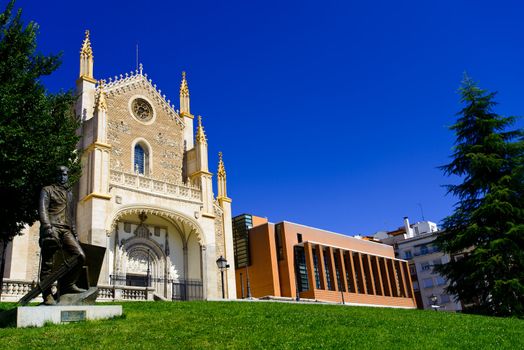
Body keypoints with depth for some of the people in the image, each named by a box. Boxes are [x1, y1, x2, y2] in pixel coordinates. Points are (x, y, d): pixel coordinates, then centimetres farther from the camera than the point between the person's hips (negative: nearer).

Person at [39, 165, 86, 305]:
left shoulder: (69, 194, 26)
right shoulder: (47, 190, 8)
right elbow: (42, 209, -6)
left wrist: (74, 233, 19)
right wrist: (48, 227, -21)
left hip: (66, 230, 5)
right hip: (52, 228, -5)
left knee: (80, 256, -11)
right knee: (48, 263, -5)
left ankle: (67, 285, 0)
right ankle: (47, 295, -2)